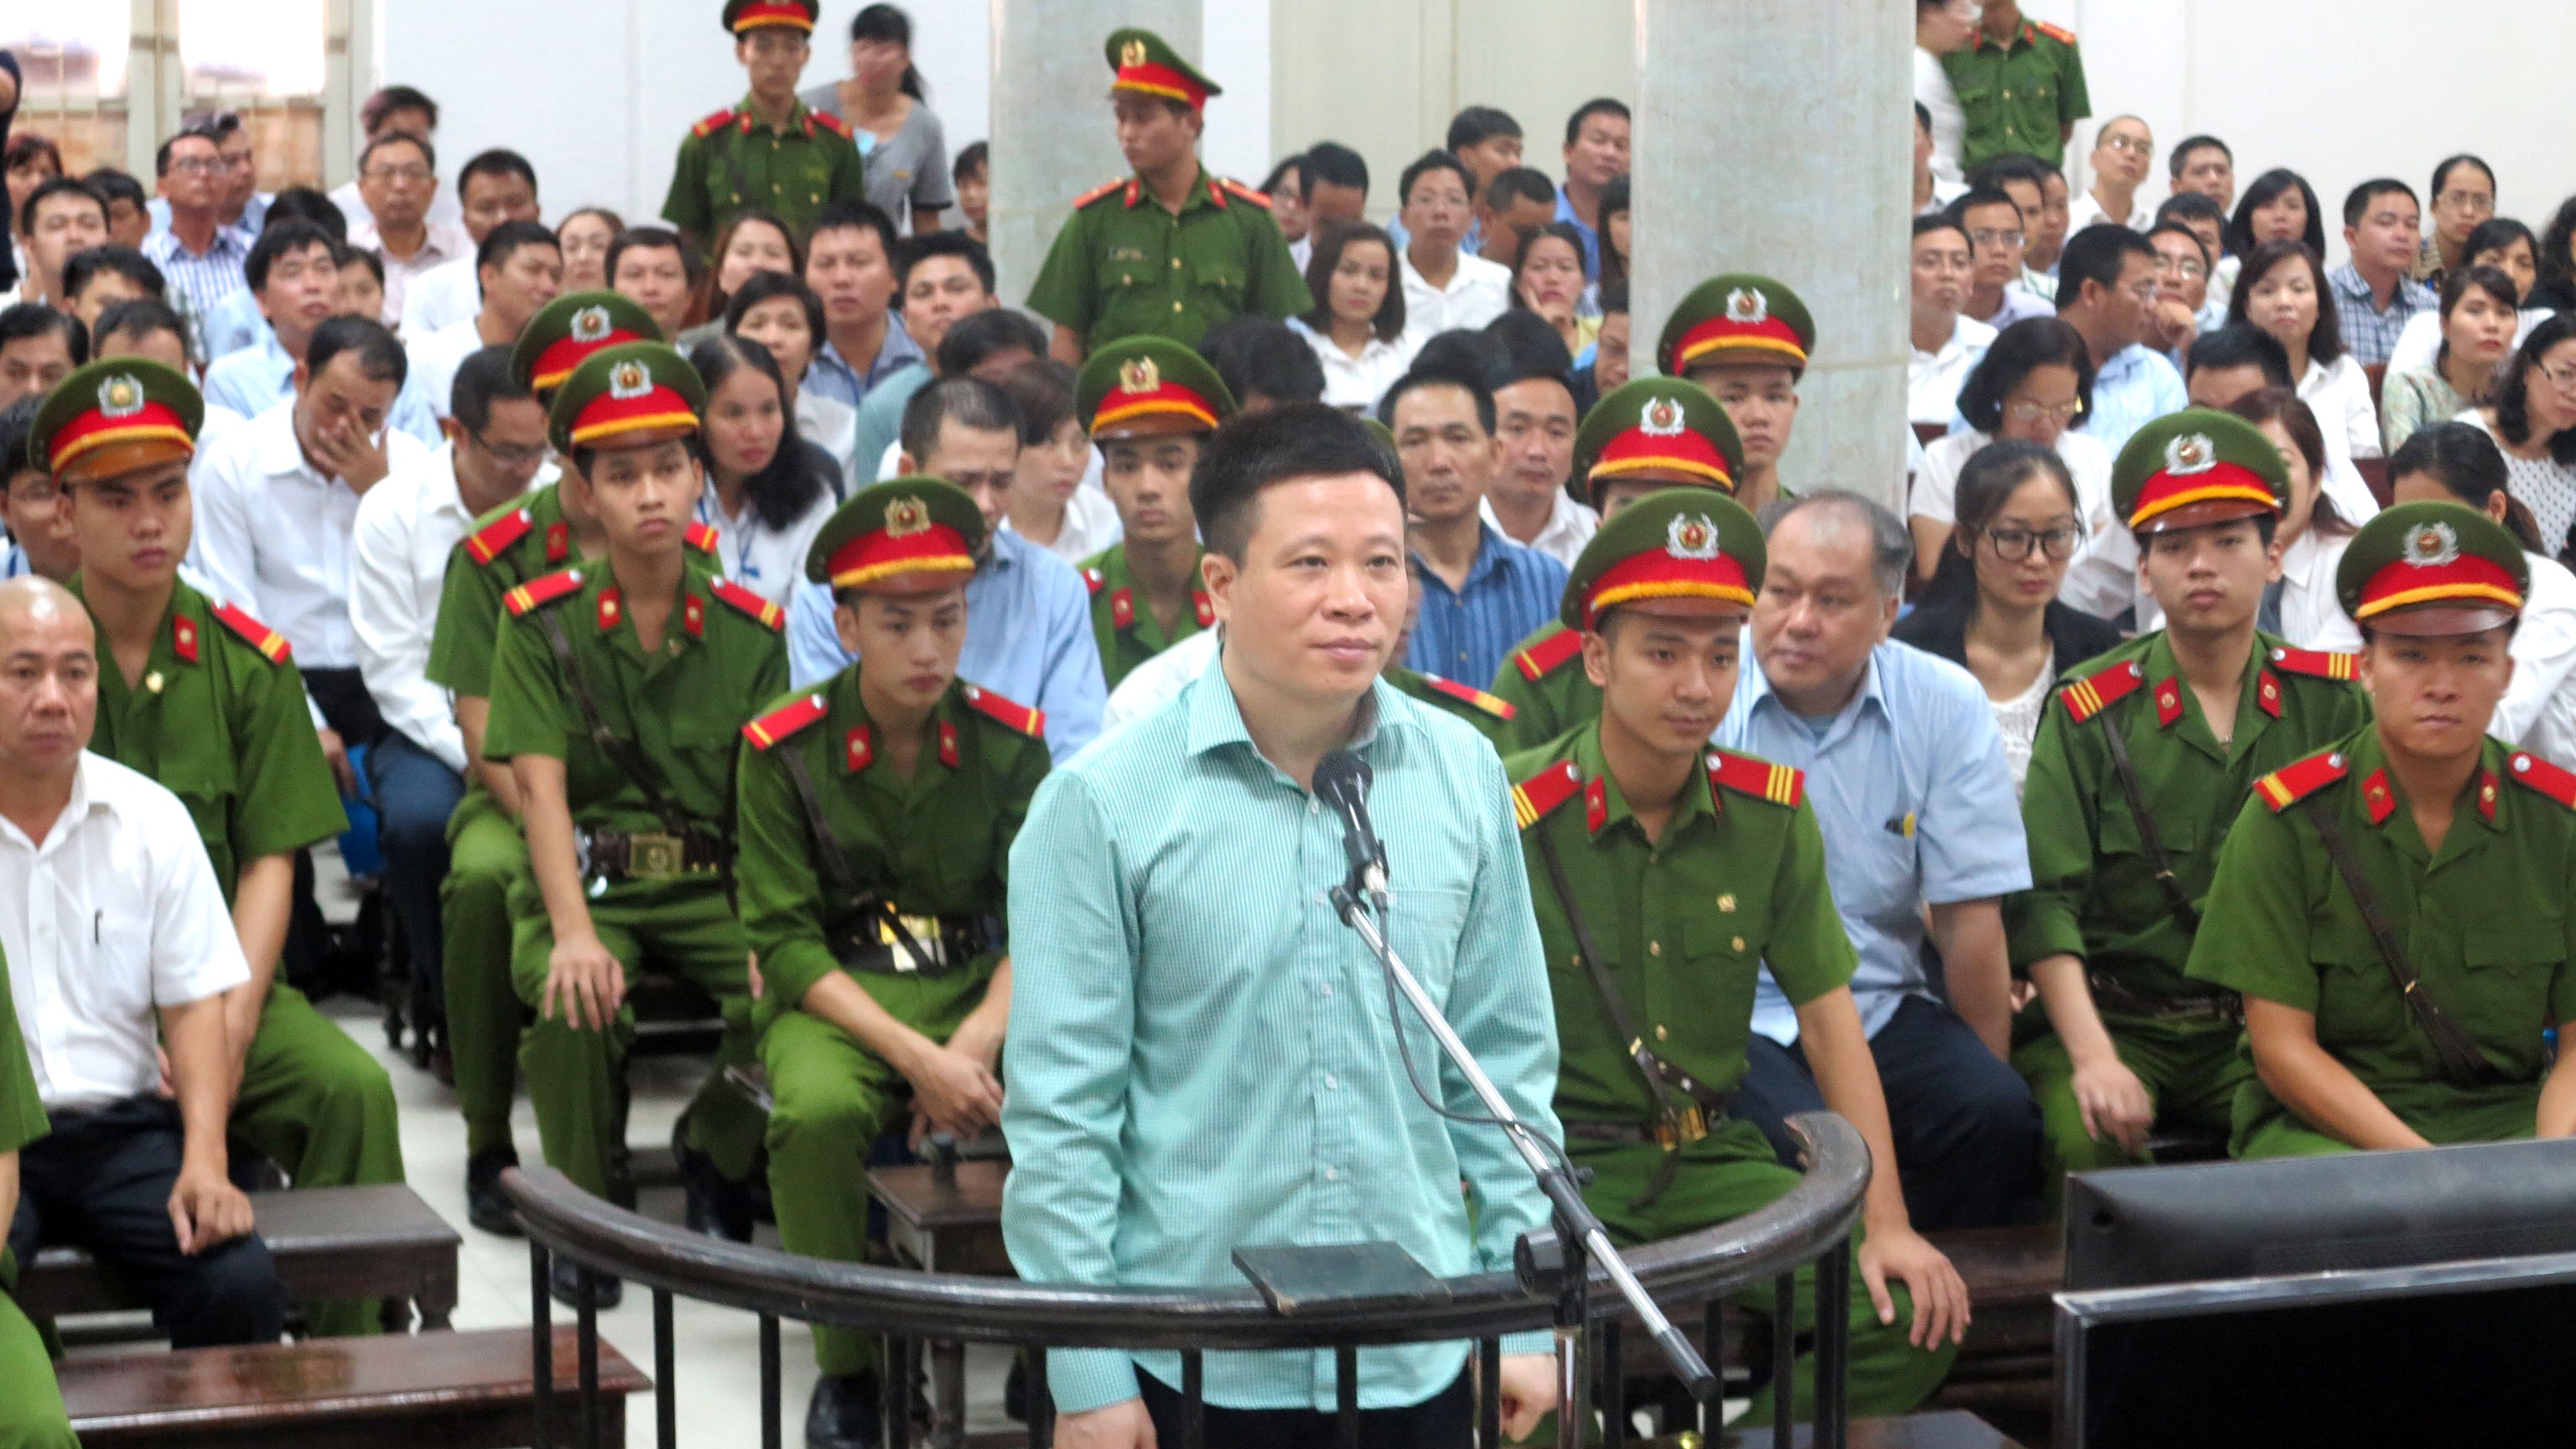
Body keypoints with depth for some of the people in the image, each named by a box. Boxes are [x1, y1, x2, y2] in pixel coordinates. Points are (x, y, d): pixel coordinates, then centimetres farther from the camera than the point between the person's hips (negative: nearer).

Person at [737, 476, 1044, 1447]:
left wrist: (980, 1042, -20)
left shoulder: (1009, 742, 1)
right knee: (818, 1112, -36)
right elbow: (787, 945, -9)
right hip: (834, 1000, -2)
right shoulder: (783, 750, -6)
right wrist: (917, 1058, -21)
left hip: (979, 992, 2)